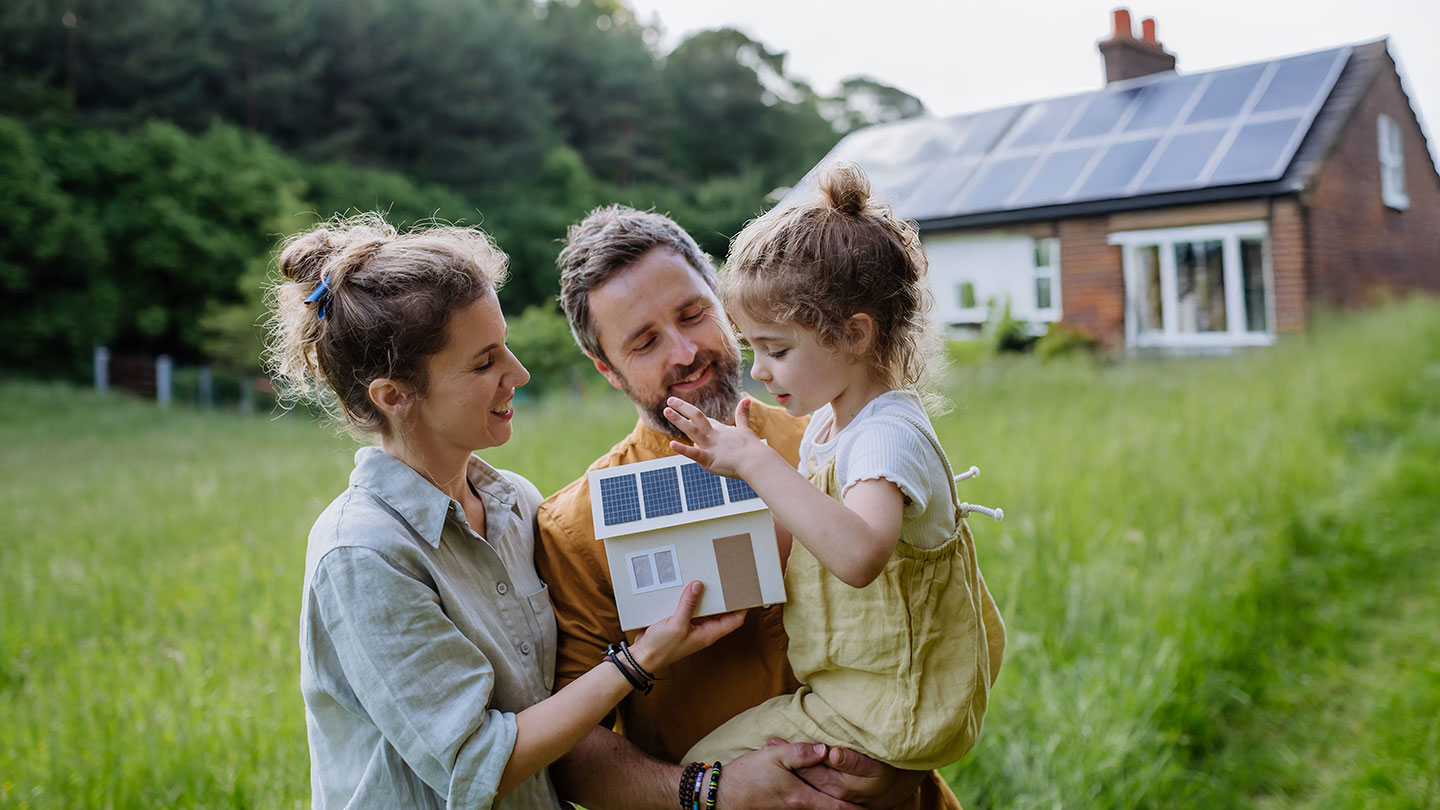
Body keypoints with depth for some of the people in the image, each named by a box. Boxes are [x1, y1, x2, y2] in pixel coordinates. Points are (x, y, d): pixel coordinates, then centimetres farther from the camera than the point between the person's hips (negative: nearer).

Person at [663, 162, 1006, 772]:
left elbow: (857, 555, -46)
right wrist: (733, 460, 1)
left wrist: (757, 460, -41)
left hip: (892, 709, -10)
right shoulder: (828, 420, 4)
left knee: (701, 767, -4)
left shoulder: (889, 436, -27)